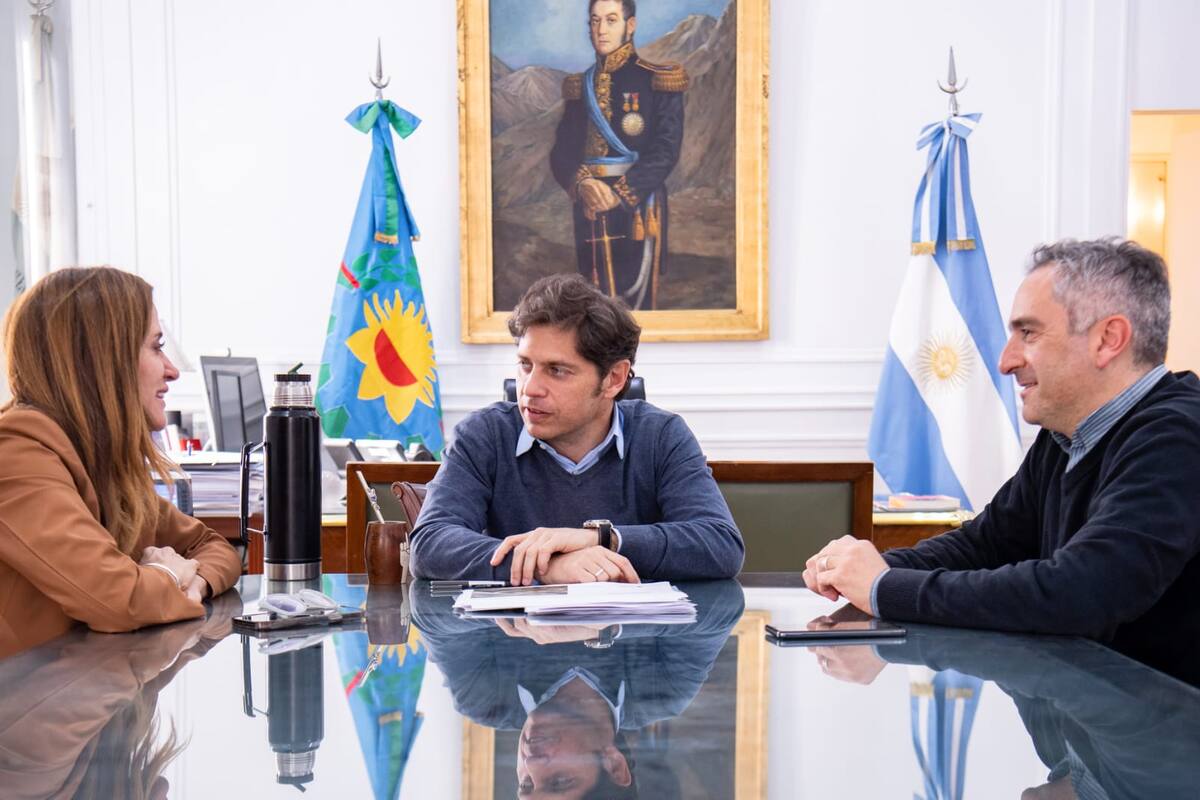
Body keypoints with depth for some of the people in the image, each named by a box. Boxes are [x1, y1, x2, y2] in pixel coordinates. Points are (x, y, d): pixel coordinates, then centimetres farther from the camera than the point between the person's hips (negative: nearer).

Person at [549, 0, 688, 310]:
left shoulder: (658, 81, 0)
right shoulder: (580, 87, 12)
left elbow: (666, 150, -9)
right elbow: (562, 151, 6)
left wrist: (620, 195, -17)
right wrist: (583, 185, -15)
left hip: (638, 209, -4)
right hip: (590, 211, 4)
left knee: (637, 298, -3)